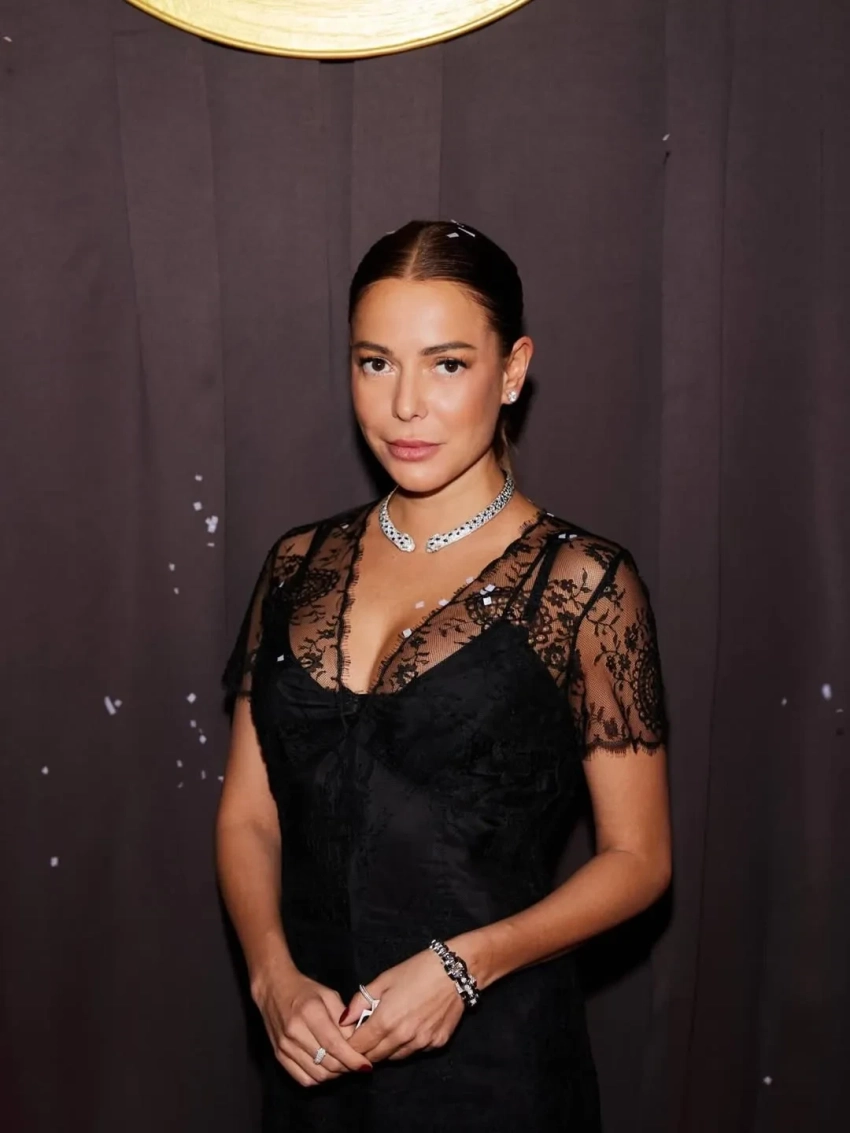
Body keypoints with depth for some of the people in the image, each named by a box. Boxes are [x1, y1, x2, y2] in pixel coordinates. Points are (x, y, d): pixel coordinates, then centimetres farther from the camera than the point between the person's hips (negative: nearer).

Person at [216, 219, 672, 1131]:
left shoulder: (579, 582, -10)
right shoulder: (300, 567, 2)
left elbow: (637, 857, -8)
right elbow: (248, 815, 4)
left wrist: (464, 965, -19)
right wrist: (275, 977, -11)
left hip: (492, 1055, -3)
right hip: (313, 1047, 4)